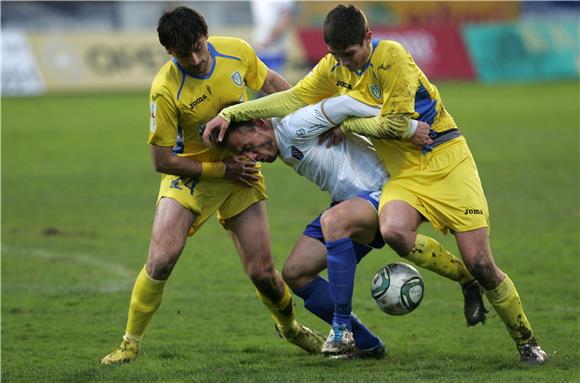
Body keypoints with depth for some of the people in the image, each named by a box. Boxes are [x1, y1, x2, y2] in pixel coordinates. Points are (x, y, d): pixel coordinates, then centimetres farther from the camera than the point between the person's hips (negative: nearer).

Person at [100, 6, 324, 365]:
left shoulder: (237, 51, -14)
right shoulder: (166, 90, -25)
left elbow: (269, 81, 10)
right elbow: (163, 161, -18)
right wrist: (221, 169, -20)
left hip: (240, 170, 3)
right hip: (190, 174, -3)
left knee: (263, 274, 0)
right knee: (161, 260, -22)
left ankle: (290, 326, 33)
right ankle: (131, 342, -1)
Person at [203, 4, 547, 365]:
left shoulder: (391, 56, -18)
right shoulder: (333, 68, 2)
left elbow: (395, 123, -18)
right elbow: (293, 99, 8)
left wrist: (347, 124, -6)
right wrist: (230, 114, 1)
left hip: (447, 160, -5)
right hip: (404, 173, 5)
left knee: (479, 262, -11)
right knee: (393, 230, -31)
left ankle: (526, 341, 13)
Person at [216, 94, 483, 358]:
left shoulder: (294, 126, -18)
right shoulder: (283, 148, 11)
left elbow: (344, 105, -26)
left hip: (380, 190, -10)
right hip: (348, 201, 10)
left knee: (333, 221, -39)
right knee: (295, 273, -1)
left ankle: (342, 328, -31)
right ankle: (365, 344, 6)